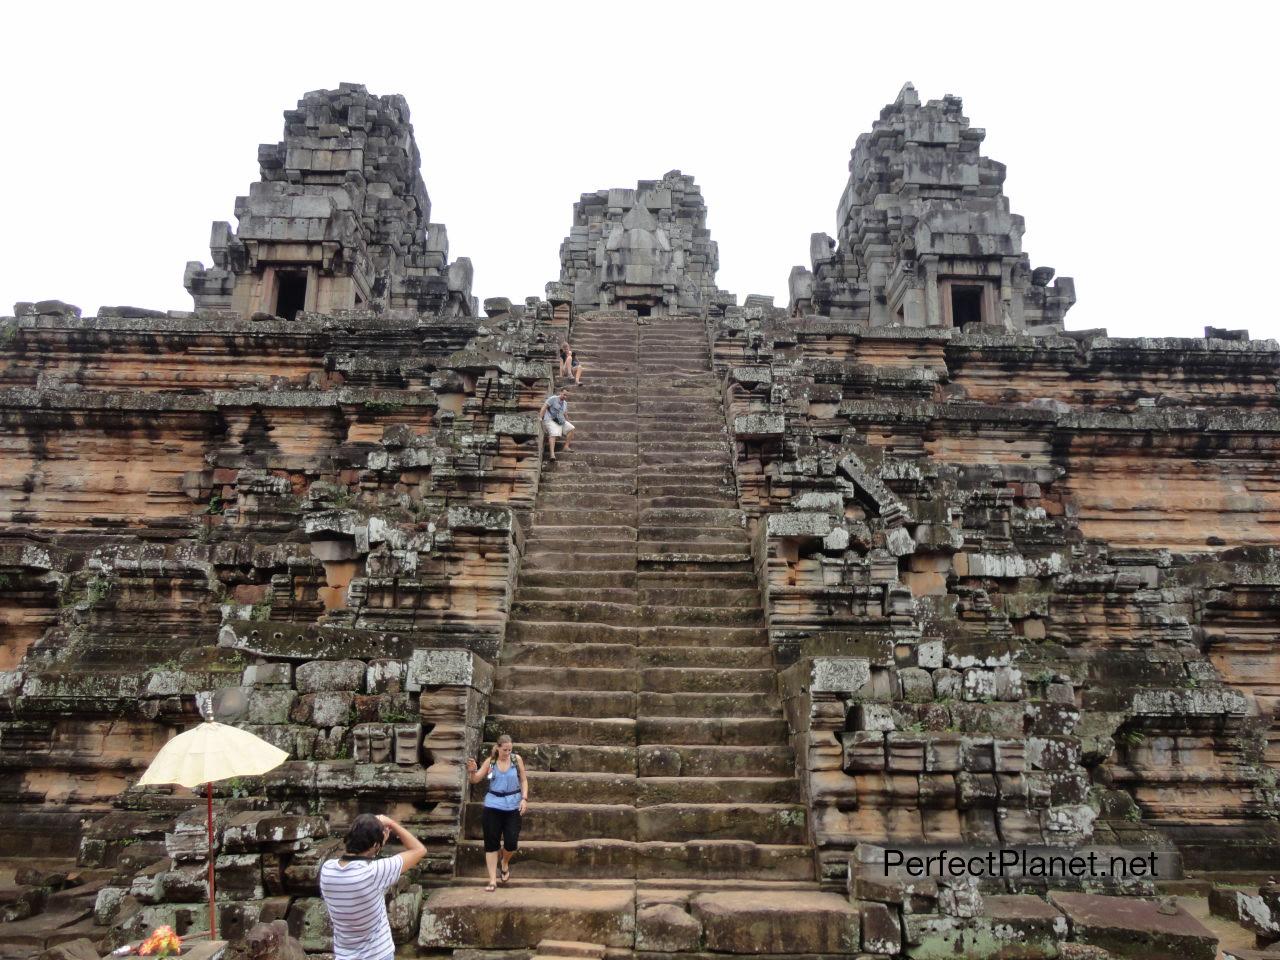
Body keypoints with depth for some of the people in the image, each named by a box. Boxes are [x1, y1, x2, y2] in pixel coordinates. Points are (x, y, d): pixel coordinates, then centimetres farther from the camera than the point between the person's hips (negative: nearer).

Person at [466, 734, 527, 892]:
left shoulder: (516, 759, -3)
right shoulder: (490, 761, -4)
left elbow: (523, 780, 4)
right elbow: (475, 779, -5)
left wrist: (524, 798, -7)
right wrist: (472, 770, -26)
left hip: (513, 806, 0)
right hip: (493, 806, 0)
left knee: (511, 842, -1)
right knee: (491, 843, 1)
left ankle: (505, 863, 33)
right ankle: (493, 880, 9)